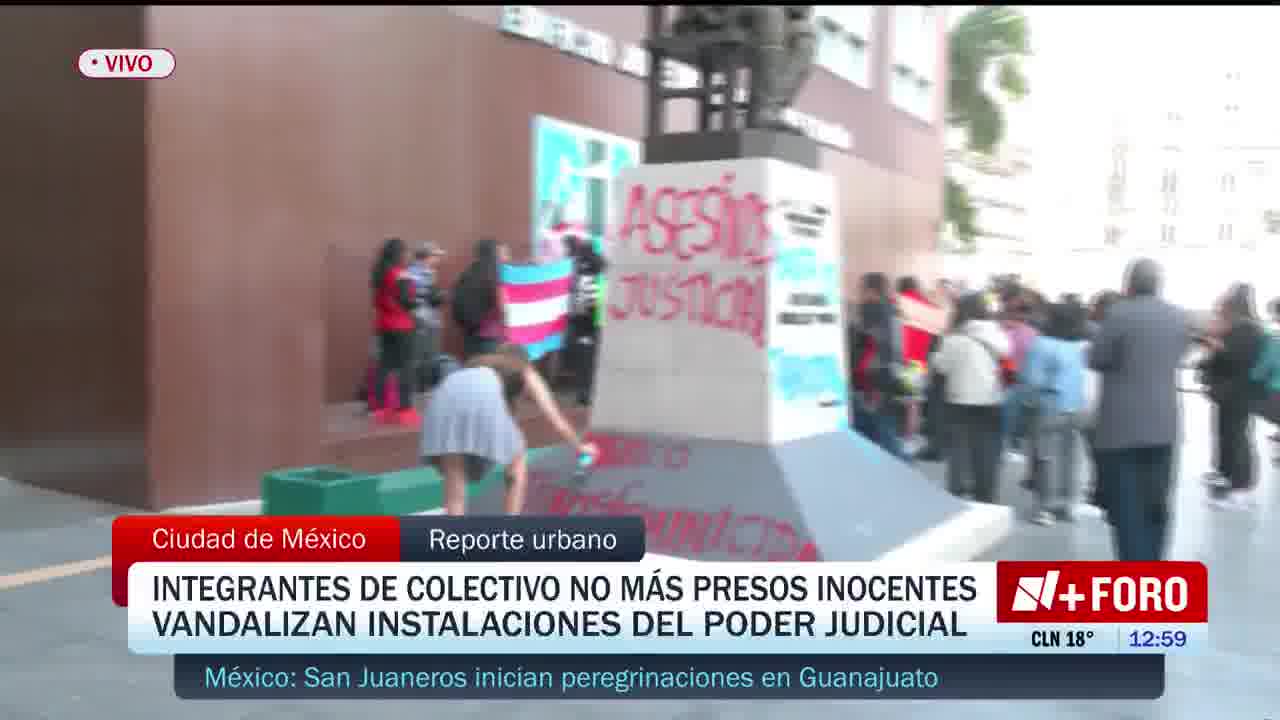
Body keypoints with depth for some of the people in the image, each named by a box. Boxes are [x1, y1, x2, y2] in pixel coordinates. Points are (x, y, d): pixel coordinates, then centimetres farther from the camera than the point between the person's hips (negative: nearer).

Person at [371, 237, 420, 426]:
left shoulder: (379, 274, 9)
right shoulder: (401, 275, -15)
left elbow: (377, 300, 13)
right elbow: (408, 301, -19)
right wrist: (420, 299, -2)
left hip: (384, 325, 8)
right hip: (401, 326, -7)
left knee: (384, 364, 10)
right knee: (405, 365, -3)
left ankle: (381, 407, 12)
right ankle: (404, 408, -4)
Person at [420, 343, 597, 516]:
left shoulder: (477, 363, 44)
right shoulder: (526, 373, 35)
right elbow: (556, 420, 41)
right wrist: (580, 445, 59)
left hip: (446, 394, 4)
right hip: (485, 396, -4)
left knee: (454, 488, 7)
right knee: (518, 472, 19)